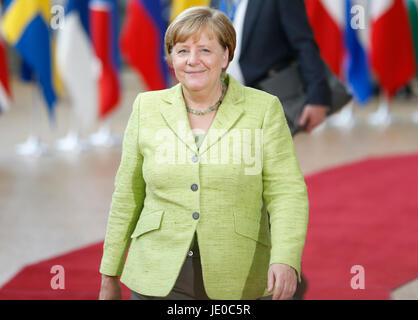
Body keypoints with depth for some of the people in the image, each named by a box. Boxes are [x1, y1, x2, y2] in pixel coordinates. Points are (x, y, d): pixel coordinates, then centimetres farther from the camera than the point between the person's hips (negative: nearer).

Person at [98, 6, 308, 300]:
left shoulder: (263, 109, 1)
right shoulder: (147, 108, 6)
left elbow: (287, 193, -5)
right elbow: (127, 197, 11)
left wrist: (285, 260, -21)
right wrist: (110, 276, 11)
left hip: (238, 284, -1)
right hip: (160, 283, 1)